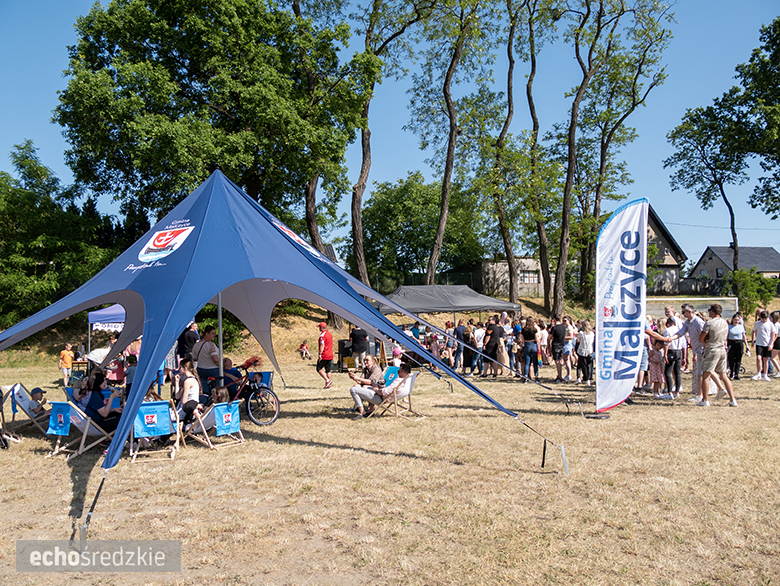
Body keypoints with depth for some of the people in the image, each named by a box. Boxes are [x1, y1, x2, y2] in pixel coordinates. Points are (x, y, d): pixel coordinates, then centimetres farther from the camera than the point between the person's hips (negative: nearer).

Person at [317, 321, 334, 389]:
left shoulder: (322, 334, -12)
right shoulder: (329, 334, 16)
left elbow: (322, 345, -20)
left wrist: (320, 354, -22)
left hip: (324, 356, -8)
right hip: (330, 355, 8)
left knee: (319, 369, 0)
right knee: (328, 370, 10)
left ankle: (327, 380, -13)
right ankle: (329, 385, 10)